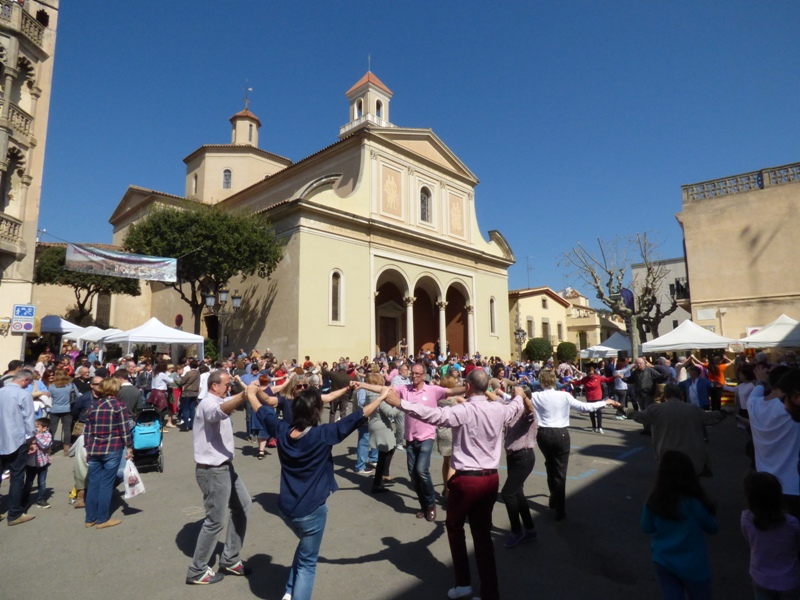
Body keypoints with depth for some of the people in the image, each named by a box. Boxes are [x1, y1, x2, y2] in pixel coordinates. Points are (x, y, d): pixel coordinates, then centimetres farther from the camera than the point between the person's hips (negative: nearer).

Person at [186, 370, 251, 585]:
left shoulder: (216, 401, 13)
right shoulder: (208, 403, -20)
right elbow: (220, 410, -45)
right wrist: (243, 395, -63)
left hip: (223, 466, 10)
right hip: (212, 470, -10)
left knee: (243, 505, 16)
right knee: (216, 520, 0)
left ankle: (230, 559, 27)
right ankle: (197, 571, 18)